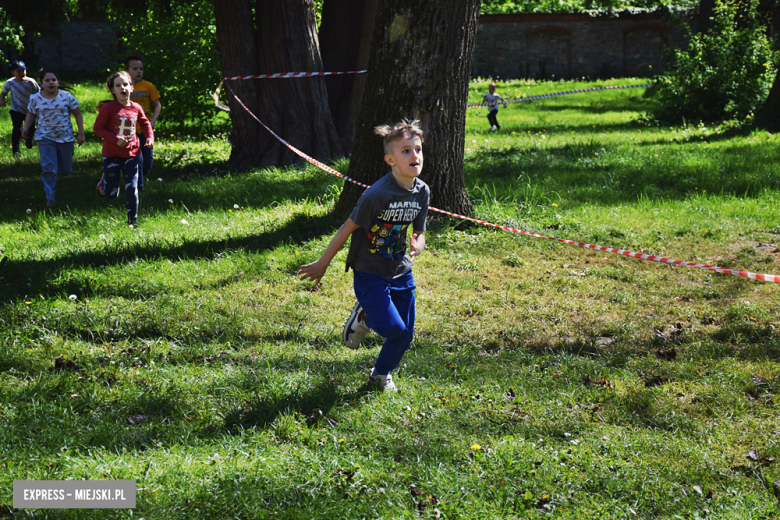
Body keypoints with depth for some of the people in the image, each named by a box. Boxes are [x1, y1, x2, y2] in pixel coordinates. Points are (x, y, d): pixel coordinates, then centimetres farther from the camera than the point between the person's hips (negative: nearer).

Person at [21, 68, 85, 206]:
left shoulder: (66, 96, -6)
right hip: (45, 138, -1)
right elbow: (31, 114, 12)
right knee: (48, 169, -14)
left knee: (65, 171, 10)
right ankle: (50, 197, -4)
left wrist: (81, 133, -2)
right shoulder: (35, 99, -3)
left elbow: (77, 114, 1)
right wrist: (26, 128, -5)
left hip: (65, 138, 1)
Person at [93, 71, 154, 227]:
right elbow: (97, 127, -9)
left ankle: (133, 220, 12)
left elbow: (146, 124, 18)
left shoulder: (136, 108, 1)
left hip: (131, 154, 2)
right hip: (112, 155, -2)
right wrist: (115, 139, -19)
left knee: (132, 189, -2)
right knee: (111, 194, 5)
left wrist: (150, 137, -1)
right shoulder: (108, 108, -11)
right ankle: (105, 179, 41)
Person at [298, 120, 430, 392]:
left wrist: (417, 245, -16)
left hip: (401, 272, 6)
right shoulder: (377, 194, -24)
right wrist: (322, 264, -7)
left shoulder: (422, 191, -3)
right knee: (392, 327, -19)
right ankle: (364, 317, 15)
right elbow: (348, 228, -15)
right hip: (370, 274, -6)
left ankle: (381, 373, 36)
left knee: (405, 334, 9)